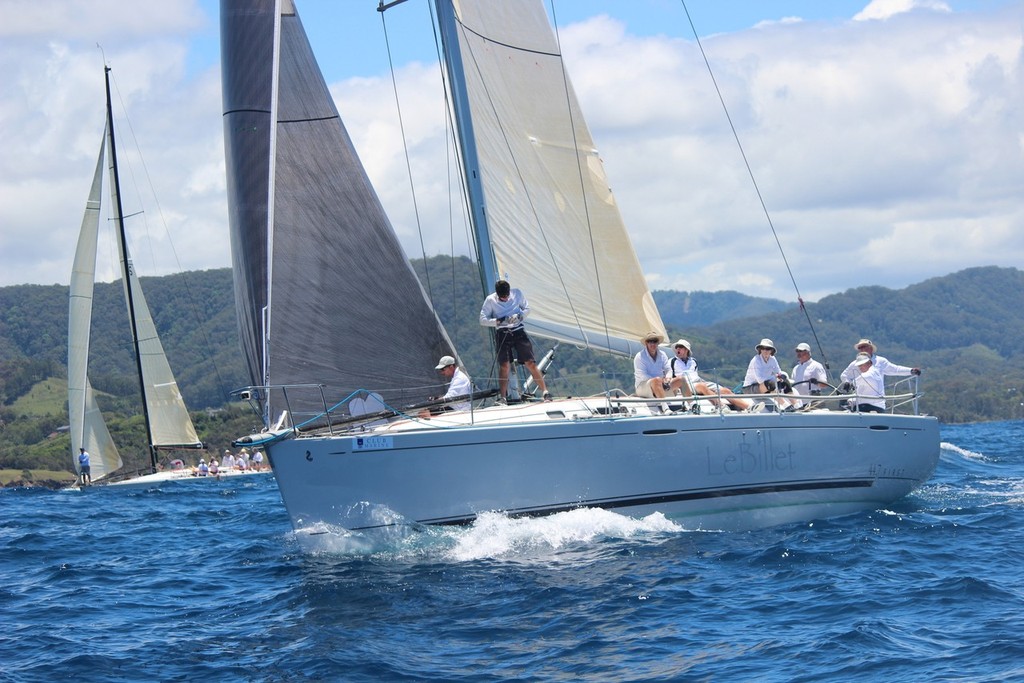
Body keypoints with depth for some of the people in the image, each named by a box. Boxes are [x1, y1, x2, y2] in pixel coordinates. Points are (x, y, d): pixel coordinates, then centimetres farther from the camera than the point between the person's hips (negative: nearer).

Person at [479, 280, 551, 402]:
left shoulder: (518, 293, 1)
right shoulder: (490, 300, -4)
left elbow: (527, 309, 13)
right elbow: (483, 319, -3)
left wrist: (519, 316, -10)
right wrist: (498, 321, -18)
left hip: (518, 331, 1)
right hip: (502, 334, -1)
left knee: (530, 362, -7)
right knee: (504, 365, -10)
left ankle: (545, 392, -4)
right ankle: (502, 397, -7)